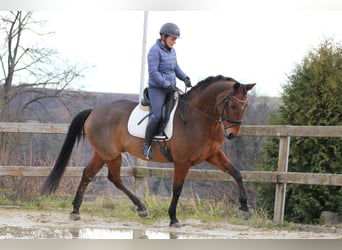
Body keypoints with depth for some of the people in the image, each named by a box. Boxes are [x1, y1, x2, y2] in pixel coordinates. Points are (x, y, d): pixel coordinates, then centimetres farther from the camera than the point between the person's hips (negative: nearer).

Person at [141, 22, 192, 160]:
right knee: (158, 115, -22)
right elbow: (153, 72, -18)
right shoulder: (155, 50, -12)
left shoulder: (171, 51, 13)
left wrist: (185, 78, 4)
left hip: (170, 88, 9)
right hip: (157, 88, -9)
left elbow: (176, 68, 23)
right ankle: (146, 146, -13)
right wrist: (167, 85, -20)